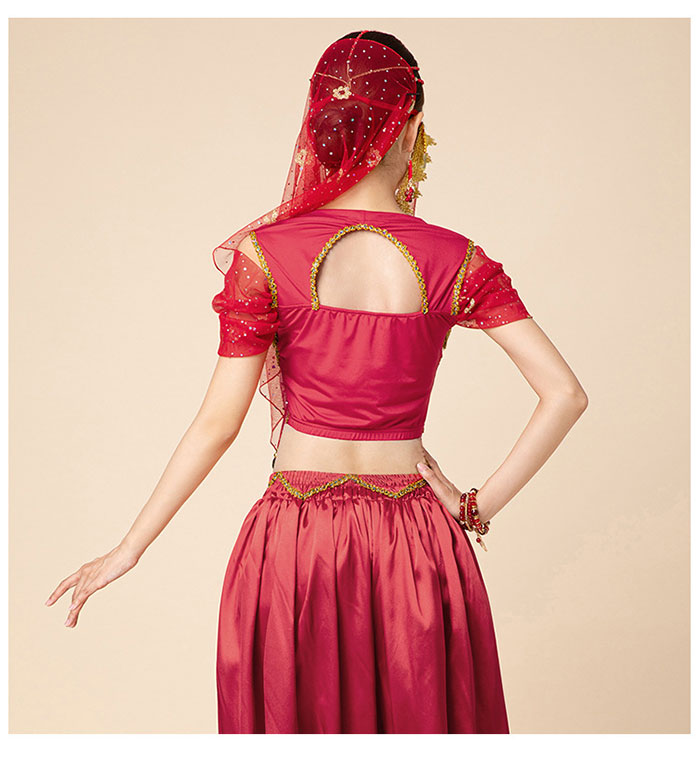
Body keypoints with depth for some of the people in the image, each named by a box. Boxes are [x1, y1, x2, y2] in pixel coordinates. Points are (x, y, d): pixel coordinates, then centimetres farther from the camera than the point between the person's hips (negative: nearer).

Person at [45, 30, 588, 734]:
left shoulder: (265, 254, -9)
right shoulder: (454, 260, -6)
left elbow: (217, 424, -8)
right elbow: (565, 393, -10)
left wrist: (126, 551, 1)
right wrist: (480, 507, -3)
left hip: (295, 543, 0)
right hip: (415, 544, 1)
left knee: (297, 721, 19)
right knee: (416, 721, 20)